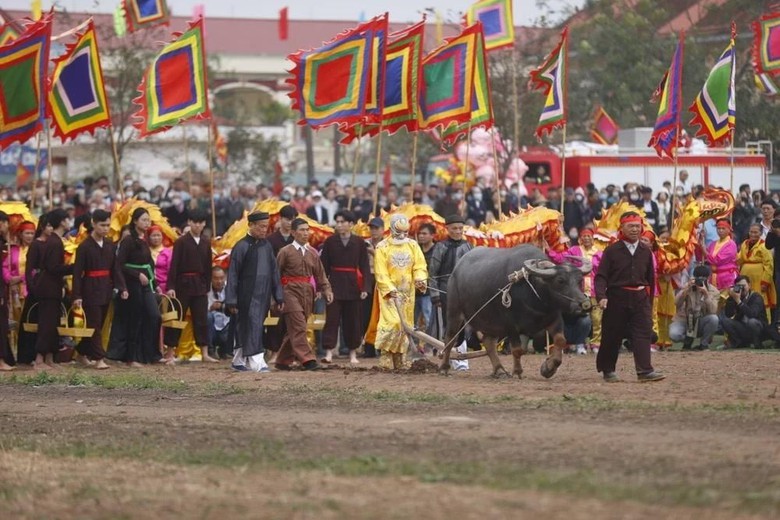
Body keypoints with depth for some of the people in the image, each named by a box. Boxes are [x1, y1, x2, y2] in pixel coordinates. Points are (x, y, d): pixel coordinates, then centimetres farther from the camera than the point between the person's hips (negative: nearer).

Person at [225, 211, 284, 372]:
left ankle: (238, 361, 22)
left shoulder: (267, 246, 9)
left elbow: (274, 272, 14)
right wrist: (231, 301, -10)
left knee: (245, 329, 13)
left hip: (263, 296, 6)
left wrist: (279, 297, 11)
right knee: (253, 327, -12)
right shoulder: (242, 246, -8)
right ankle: (257, 363, -16)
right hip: (247, 296, -6)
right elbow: (232, 275, -8)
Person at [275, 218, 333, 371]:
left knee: (294, 329, 10)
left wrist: (326, 289, -1)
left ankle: (283, 361, 19)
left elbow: (320, 274, 14)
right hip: (291, 291, -5)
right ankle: (307, 360, -19)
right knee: (298, 327, -14)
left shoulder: (313, 253, 12)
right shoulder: (286, 252, -2)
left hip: (307, 294, 6)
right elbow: (276, 274, -1)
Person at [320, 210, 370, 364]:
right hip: (335, 285, -1)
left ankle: (353, 353, 17)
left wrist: (364, 288, -4)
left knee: (353, 320, 6)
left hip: (353, 286, 1)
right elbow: (324, 265, 3)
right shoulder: (330, 242, 3)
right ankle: (328, 352, -7)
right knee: (332, 318, -6)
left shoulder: (359, 242, 3)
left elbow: (364, 266, 3)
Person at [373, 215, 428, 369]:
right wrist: (390, 289, -18)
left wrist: (420, 279, -17)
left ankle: (398, 359, 11)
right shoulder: (382, 247, -3)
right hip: (389, 292, -4)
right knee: (392, 322, -18)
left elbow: (420, 266, 4)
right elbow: (381, 272, -7)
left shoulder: (413, 246, 8)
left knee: (404, 324, 5)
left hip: (407, 292, 4)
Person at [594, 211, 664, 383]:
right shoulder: (612, 251, -1)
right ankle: (607, 370, 19)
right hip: (617, 297, -2)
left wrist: (649, 302, 15)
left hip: (640, 298, 2)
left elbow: (650, 279, 16)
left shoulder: (645, 252, 9)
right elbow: (601, 276, -5)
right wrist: (601, 296, -20)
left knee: (643, 333, -10)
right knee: (612, 335, 5)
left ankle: (645, 371, -15)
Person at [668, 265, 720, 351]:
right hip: (684, 320, -1)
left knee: (714, 319, -32)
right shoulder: (689, 287, -7)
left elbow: (712, 311, -22)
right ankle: (688, 340, 5)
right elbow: (677, 303, -21)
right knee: (674, 334, -33)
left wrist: (706, 294, -33)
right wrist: (687, 289, -33)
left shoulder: (714, 292, -8)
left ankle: (704, 343, -6)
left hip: (700, 323, 1)